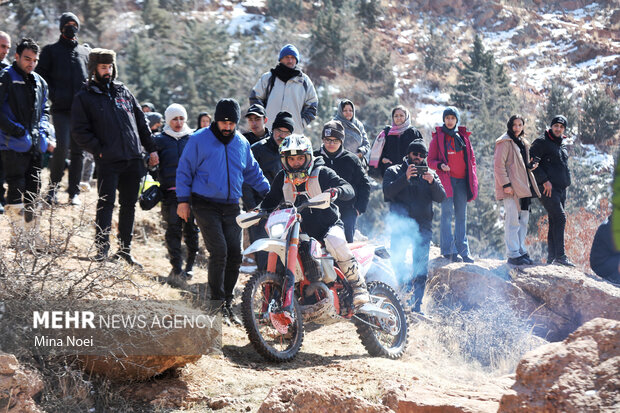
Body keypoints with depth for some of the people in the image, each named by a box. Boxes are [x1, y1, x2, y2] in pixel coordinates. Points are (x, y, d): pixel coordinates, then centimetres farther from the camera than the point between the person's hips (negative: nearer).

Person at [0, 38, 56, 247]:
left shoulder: (39, 82, 15)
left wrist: (46, 134, 8)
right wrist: (18, 131, -16)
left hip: (36, 145, 7)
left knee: (33, 190, 11)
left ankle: (31, 232, 20)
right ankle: (17, 234, 0)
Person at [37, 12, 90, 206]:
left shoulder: (86, 51, 18)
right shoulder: (51, 50, 9)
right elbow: (40, 74, 5)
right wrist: (54, 95, -7)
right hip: (61, 108, -3)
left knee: (78, 150, 4)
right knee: (62, 146, -16)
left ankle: (74, 192, 10)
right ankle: (53, 186, 0)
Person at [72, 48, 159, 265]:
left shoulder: (123, 91, 16)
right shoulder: (84, 97, 3)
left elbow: (141, 122, 19)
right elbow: (79, 132, -2)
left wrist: (151, 149, 12)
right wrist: (99, 150, -11)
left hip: (133, 159, 5)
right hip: (108, 161, -4)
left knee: (129, 205, 9)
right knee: (106, 203, -8)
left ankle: (124, 249, 17)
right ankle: (102, 248, 0)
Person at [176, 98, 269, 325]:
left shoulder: (242, 143, 11)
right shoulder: (199, 140, -3)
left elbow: (253, 172, 24)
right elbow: (184, 170, 1)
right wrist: (183, 201, -3)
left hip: (231, 207, 5)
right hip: (206, 206, -5)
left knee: (235, 254, -1)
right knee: (219, 252, -14)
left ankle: (228, 302, 13)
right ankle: (217, 304, -5)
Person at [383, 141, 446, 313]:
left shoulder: (430, 174, 16)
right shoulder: (394, 171, 8)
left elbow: (441, 197, 1)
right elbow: (388, 192, -10)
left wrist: (432, 182, -17)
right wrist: (405, 178, -21)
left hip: (423, 227, 3)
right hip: (400, 225, -3)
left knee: (421, 271, 3)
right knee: (397, 265, -8)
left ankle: (416, 306, 10)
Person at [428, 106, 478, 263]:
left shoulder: (464, 137, 14)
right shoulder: (438, 137, 5)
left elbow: (471, 158, 18)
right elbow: (431, 160, 4)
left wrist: (472, 178, 8)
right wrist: (440, 165, -17)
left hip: (462, 181, 4)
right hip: (446, 179, -4)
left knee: (461, 216, 5)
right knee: (447, 213, -10)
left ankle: (463, 251, 9)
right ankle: (448, 250, -10)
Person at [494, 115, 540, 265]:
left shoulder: (522, 143, 20)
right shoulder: (505, 142, -7)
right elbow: (498, 165, -13)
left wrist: (531, 166, 8)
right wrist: (505, 184, -20)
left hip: (523, 187, 9)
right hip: (511, 188, -9)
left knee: (523, 219, 11)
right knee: (513, 221, -9)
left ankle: (521, 251, 19)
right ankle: (513, 254, -7)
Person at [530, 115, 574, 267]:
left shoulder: (563, 145, 21)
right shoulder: (542, 142, -5)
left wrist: (566, 183, 16)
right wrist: (544, 180, -16)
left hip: (561, 189, 8)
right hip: (548, 188, -8)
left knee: (555, 222, 8)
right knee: (560, 217, -18)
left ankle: (551, 258, 11)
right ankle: (560, 256, -20)